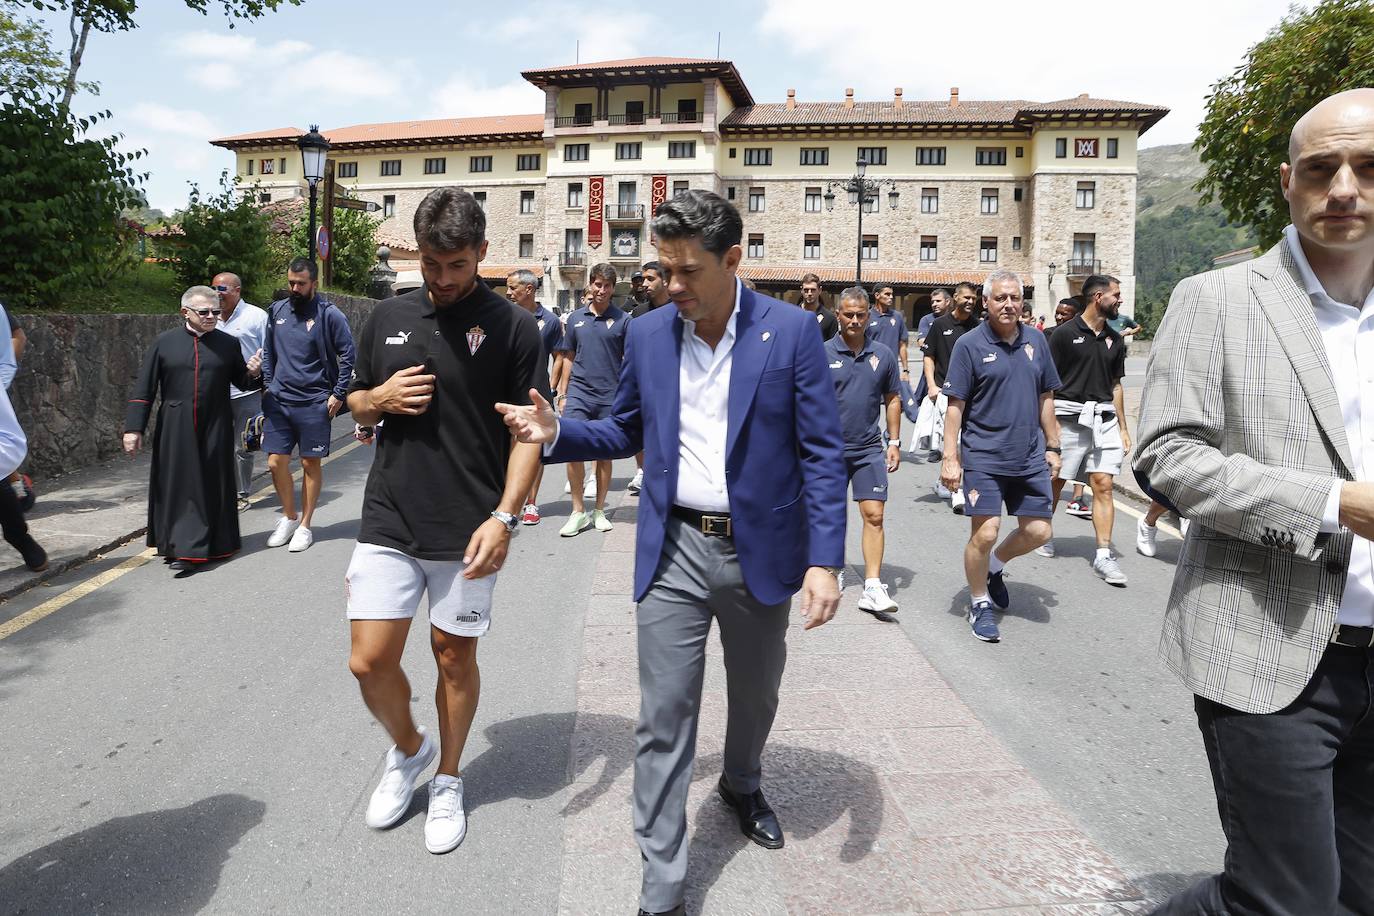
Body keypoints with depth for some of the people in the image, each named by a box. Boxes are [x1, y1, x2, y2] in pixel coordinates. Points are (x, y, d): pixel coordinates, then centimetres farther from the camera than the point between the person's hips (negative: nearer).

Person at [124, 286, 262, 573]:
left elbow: (241, 383, 13)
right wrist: (133, 428, -3)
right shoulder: (164, 342, 2)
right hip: (175, 430, -1)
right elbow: (144, 389, 2)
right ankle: (180, 547, 11)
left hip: (215, 430, 1)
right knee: (178, 486, 2)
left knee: (213, 487, 6)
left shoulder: (228, 344, 5)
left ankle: (213, 545, 17)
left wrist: (252, 373, -9)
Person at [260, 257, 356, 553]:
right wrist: (268, 385, 11)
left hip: (314, 403, -4)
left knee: (311, 464, 5)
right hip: (278, 400, 4)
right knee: (276, 462, 3)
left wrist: (337, 394, -8)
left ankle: (304, 525, 17)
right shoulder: (277, 310, 8)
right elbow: (268, 352, 18)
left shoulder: (329, 314, -7)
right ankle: (289, 517, 24)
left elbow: (347, 355, -5)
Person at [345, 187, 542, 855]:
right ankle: (408, 749, 34)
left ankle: (448, 780, 32)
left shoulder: (512, 327, -6)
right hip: (388, 520, 3)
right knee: (370, 661, 3)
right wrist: (380, 399, -6)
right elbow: (357, 402, 18)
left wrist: (504, 516, -19)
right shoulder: (388, 318, 7)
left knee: (455, 656, 10)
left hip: (468, 528, -3)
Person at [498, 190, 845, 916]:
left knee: (755, 695, 21)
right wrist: (556, 433, -6)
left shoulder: (791, 331, -8)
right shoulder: (647, 335, 1)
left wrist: (824, 560, -14)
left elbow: (823, 453, -8)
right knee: (663, 720, 2)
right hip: (674, 550, 1)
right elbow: (627, 433, 13)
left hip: (760, 550, 0)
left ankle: (742, 785, 53)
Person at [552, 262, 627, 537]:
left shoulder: (623, 320, 1)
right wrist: (563, 393, 10)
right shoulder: (576, 318, 9)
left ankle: (599, 511, 19)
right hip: (578, 393, 2)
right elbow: (569, 358, 14)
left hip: (610, 396, -1)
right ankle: (578, 511, 5)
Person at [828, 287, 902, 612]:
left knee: (874, 516, -7)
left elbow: (892, 400, 11)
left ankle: (872, 588, -5)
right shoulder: (823, 353, -3)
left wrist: (894, 442, 6)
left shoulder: (883, 354, 3)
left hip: (869, 449, 1)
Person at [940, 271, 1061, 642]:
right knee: (984, 533, -7)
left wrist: (1052, 446, 14)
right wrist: (950, 457, -11)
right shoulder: (970, 344, -6)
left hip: (1030, 456, 5)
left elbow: (1045, 398, 15)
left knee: (1038, 531, 7)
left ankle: (995, 565, 36)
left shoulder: (1036, 340, 8)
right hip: (984, 456, -5)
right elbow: (955, 405, -7)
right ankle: (980, 604, 15)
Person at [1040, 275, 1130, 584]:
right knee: (1055, 481, 7)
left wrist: (1123, 428, 14)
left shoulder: (1114, 339, 12)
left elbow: (1115, 385, 17)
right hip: (1070, 416, -4)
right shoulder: (1065, 333, -5)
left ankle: (1103, 554, 0)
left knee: (1103, 485, -2)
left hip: (1104, 419, 4)